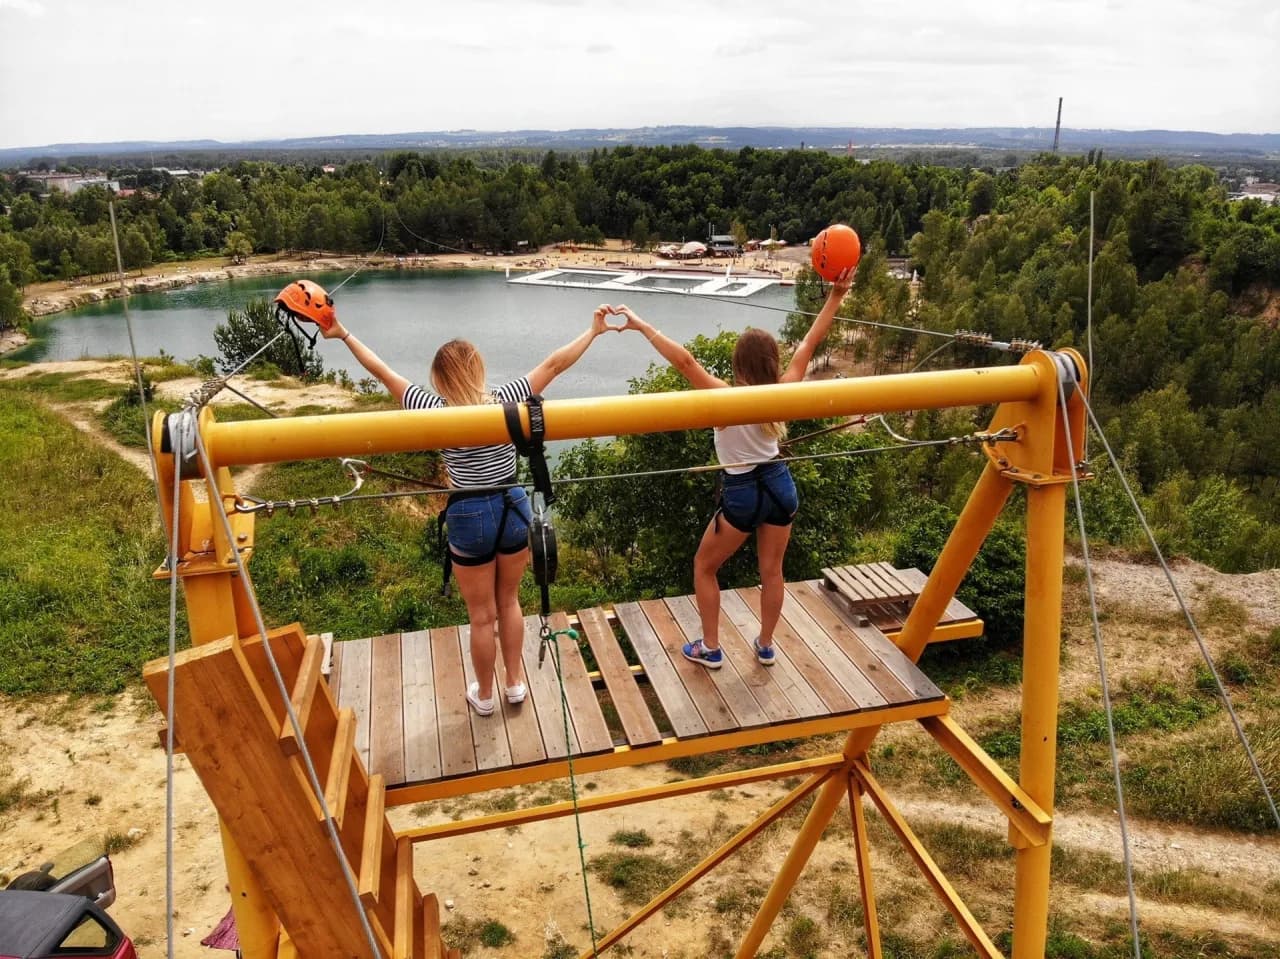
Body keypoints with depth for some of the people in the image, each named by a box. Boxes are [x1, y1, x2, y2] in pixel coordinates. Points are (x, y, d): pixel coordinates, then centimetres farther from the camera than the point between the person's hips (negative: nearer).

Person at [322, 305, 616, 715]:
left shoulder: (438, 412, -15)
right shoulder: (504, 400, -11)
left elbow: (384, 373, -6)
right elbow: (554, 364, -4)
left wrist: (344, 335, 6)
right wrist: (594, 331, 7)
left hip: (470, 517, -2)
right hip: (514, 509, 3)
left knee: (482, 616, 14)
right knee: (508, 602, 23)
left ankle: (484, 695, 33)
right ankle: (516, 683, 36)